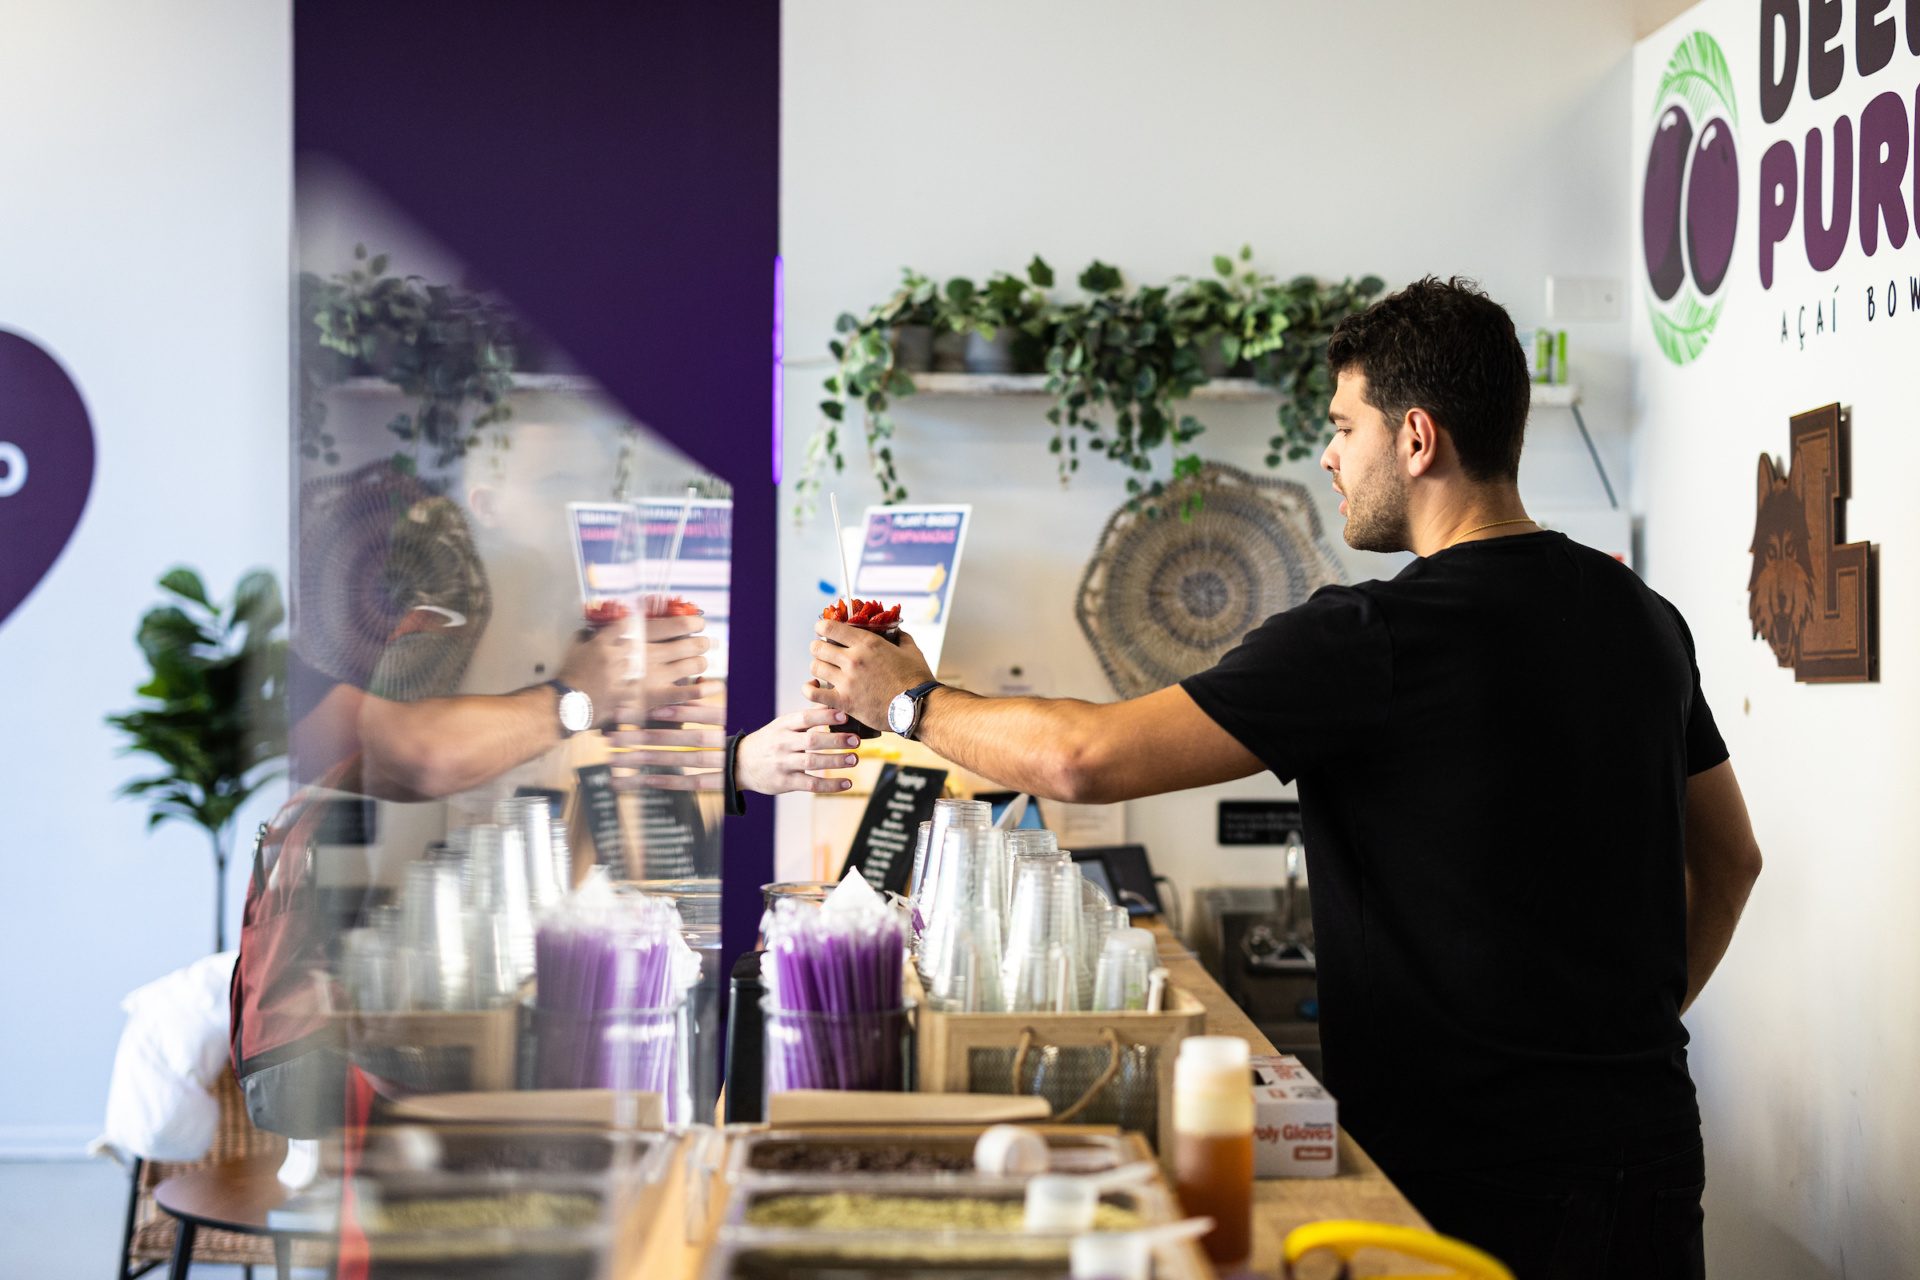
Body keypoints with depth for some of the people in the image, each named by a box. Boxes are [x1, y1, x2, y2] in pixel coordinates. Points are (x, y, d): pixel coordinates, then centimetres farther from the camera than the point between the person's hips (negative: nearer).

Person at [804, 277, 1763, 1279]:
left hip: (1473, 1184, -7)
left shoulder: (1373, 640, -16)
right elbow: (1730, 861, 18)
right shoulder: (1644, 617, 7)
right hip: (1650, 1155, 7)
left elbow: (1086, 759, -17)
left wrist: (908, 700, -1)